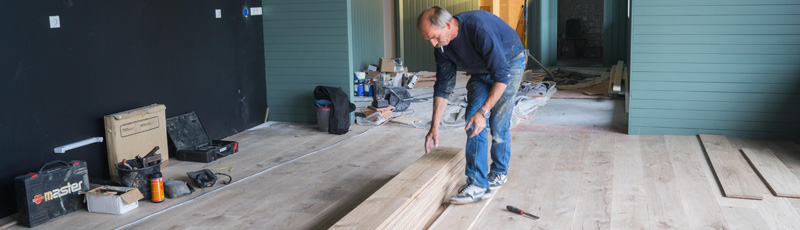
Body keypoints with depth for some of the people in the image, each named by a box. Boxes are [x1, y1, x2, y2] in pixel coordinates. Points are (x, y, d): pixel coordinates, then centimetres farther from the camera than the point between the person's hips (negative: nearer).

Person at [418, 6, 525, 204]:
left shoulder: (480, 28, -37)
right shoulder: (442, 47, -15)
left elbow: (502, 75, -34)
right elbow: (443, 87, -5)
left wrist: (484, 112, -35)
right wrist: (434, 127, -6)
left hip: (509, 63, -6)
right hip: (481, 70, 6)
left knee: (498, 124, -9)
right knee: (473, 122, -8)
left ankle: (499, 173, 14)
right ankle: (478, 184, -5)